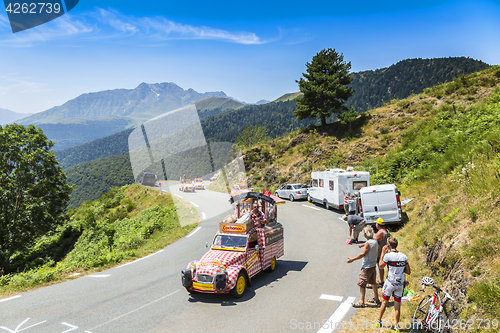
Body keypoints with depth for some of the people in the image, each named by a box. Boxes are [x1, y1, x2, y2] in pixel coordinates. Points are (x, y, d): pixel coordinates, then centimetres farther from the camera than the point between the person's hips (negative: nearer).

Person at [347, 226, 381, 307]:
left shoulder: (368, 243, -22)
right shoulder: (375, 241, 4)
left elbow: (363, 254, -21)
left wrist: (353, 259, -14)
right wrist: (363, 245, 33)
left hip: (367, 267, -9)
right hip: (373, 266, 9)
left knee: (362, 284, -2)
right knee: (373, 282, 21)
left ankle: (361, 302, 2)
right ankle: (376, 299, 32)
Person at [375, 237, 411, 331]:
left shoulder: (388, 255, -15)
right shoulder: (404, 256, -1)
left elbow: (381, 266, 2)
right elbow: (408, 272, 3)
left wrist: (383, 253, 6)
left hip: (390, 283, -3)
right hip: (400, 284, 3)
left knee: (384, 303, 12)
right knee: (397, 305, 11)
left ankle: (378, 321, 24)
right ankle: (397, 325, 18)